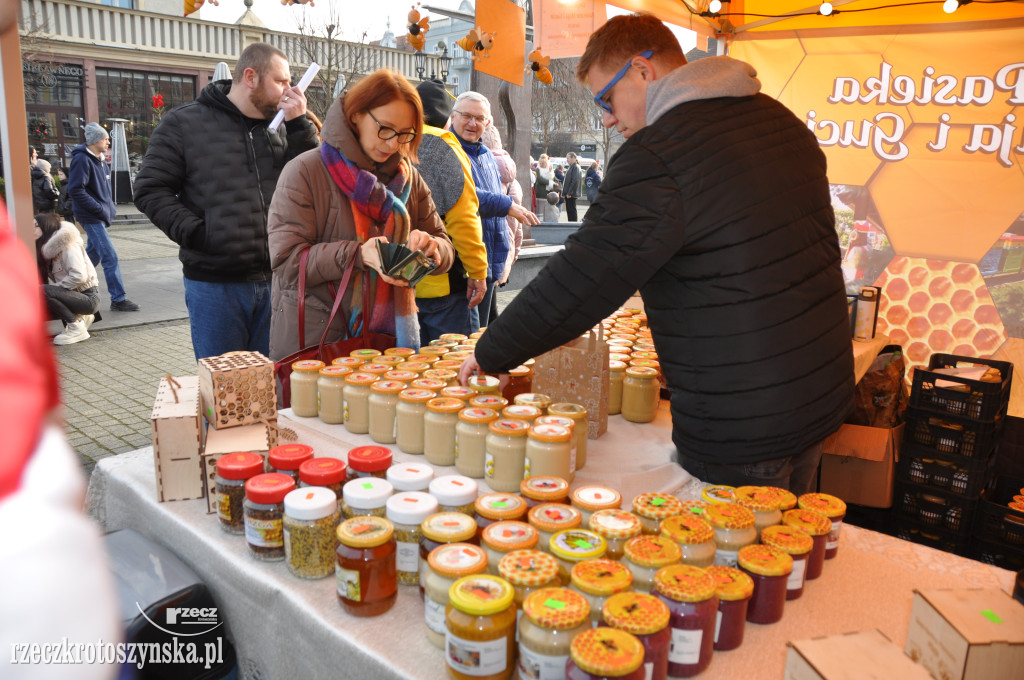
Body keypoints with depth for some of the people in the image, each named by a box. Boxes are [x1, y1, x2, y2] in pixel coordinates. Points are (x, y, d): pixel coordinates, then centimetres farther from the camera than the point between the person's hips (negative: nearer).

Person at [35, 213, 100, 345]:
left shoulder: (67, 244, -14)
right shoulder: (48, 248, 13)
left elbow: (79, 276, -26)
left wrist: (55, 287, -19)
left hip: (88, 298, -9)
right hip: (75, 295, 9)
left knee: (42, 291, -25)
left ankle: (77, 327, -13)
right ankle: (78, 317, 9)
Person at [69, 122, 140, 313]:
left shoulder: (100, 161, 14)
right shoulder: (82, 160, -15)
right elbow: (76, 190, -21)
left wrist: (109, 208, 12)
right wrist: (100, 209, -19)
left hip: (100, 217, 10)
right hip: (91, 217, -9)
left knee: (93, 254, 17)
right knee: (110, 256, -11)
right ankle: (118, 299, -8)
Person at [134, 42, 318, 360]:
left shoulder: (283, 127, 11)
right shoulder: (184, 123, 1)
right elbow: (150, 190, 0)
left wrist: (299, 124, -5)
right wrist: (194, 233, -13)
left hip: (275, 281, 3)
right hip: (214, 283, -3)